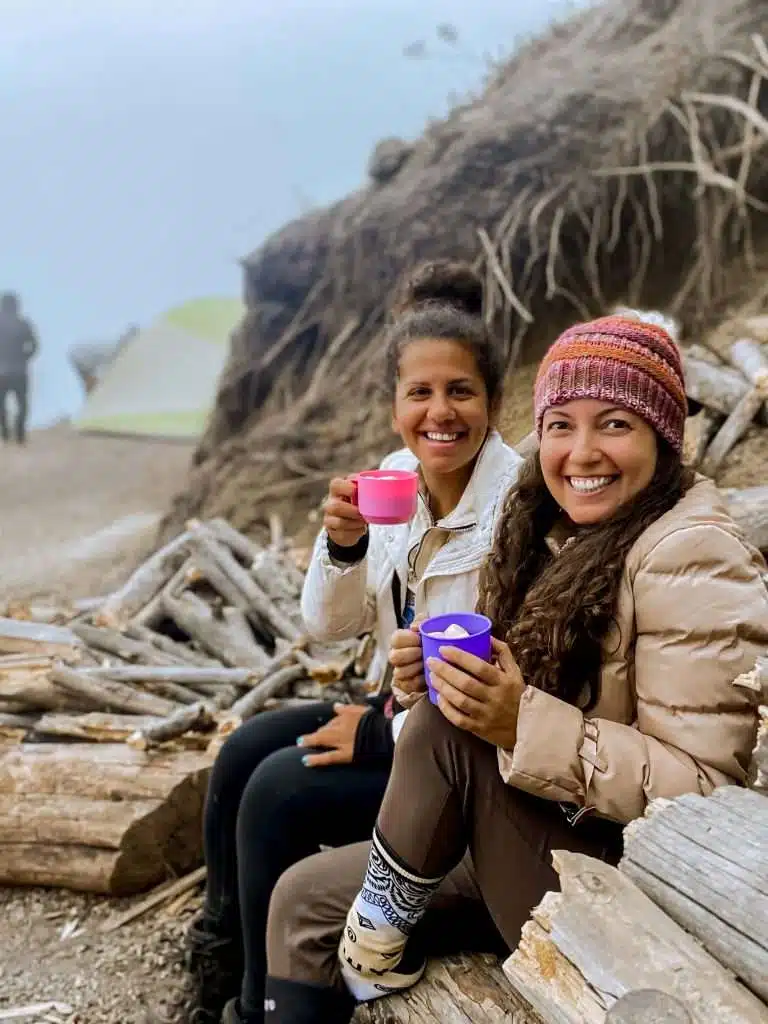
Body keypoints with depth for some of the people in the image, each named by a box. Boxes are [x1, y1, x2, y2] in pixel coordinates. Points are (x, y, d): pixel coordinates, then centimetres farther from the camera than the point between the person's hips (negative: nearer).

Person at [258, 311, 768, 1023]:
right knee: (303, 899, 0)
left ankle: (381, 935, -2)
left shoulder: (688, 559, -19)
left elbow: (704, 790, -22)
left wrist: (525, 724, -31)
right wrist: (440, 670, -11)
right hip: (523, 837, 8)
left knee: (451, 724, -25)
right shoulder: (551, 531, 5)